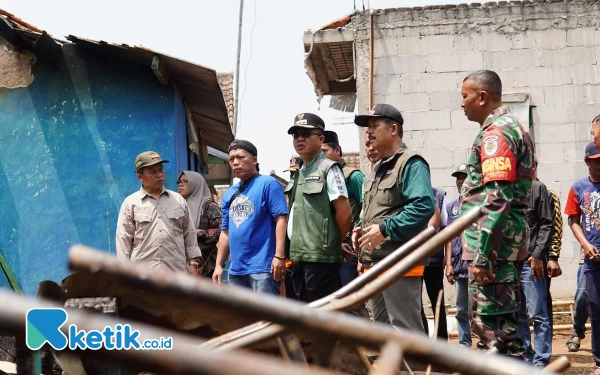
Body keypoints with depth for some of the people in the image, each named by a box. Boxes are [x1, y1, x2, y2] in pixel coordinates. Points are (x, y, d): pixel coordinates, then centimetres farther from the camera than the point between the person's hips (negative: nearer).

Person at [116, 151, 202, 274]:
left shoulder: (178, 200, 12)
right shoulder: (131, 203, 4)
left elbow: (189, 234, 13)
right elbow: (124, 240, 2)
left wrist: (193, 263, 6)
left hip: (176, 273, 3)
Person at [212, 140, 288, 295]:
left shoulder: (268, 184, -3)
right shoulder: (229, 194, 17)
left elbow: (281, 219, -11)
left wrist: (279, 256, -20)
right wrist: (219, 265, 15)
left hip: (262, 267, -7)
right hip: (236, 269, 7)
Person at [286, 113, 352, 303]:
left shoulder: (328, 169, -7)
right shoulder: (299, 173, 17)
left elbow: (344, 212, -13)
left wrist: (335, 243, -1)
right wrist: (295, 253, 14)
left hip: (320, 257, -8)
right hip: (299, 257, 8)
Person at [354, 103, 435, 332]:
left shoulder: (411, 163, -10)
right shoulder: (377, 169, 21)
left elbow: (423, 206, -23)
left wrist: (385, 229, -21)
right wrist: (362, 229, 10)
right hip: (376, 262, 10)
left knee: (405, 329, -8)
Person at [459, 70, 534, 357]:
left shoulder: (496, 132, -13)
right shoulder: (512, 128, 20)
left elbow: (497, 199, -22)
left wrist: (482, 254, -22)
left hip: (494, 245, -10)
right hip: (507, 242, 10)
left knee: (490, 326, -7)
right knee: (502, 324, 15)